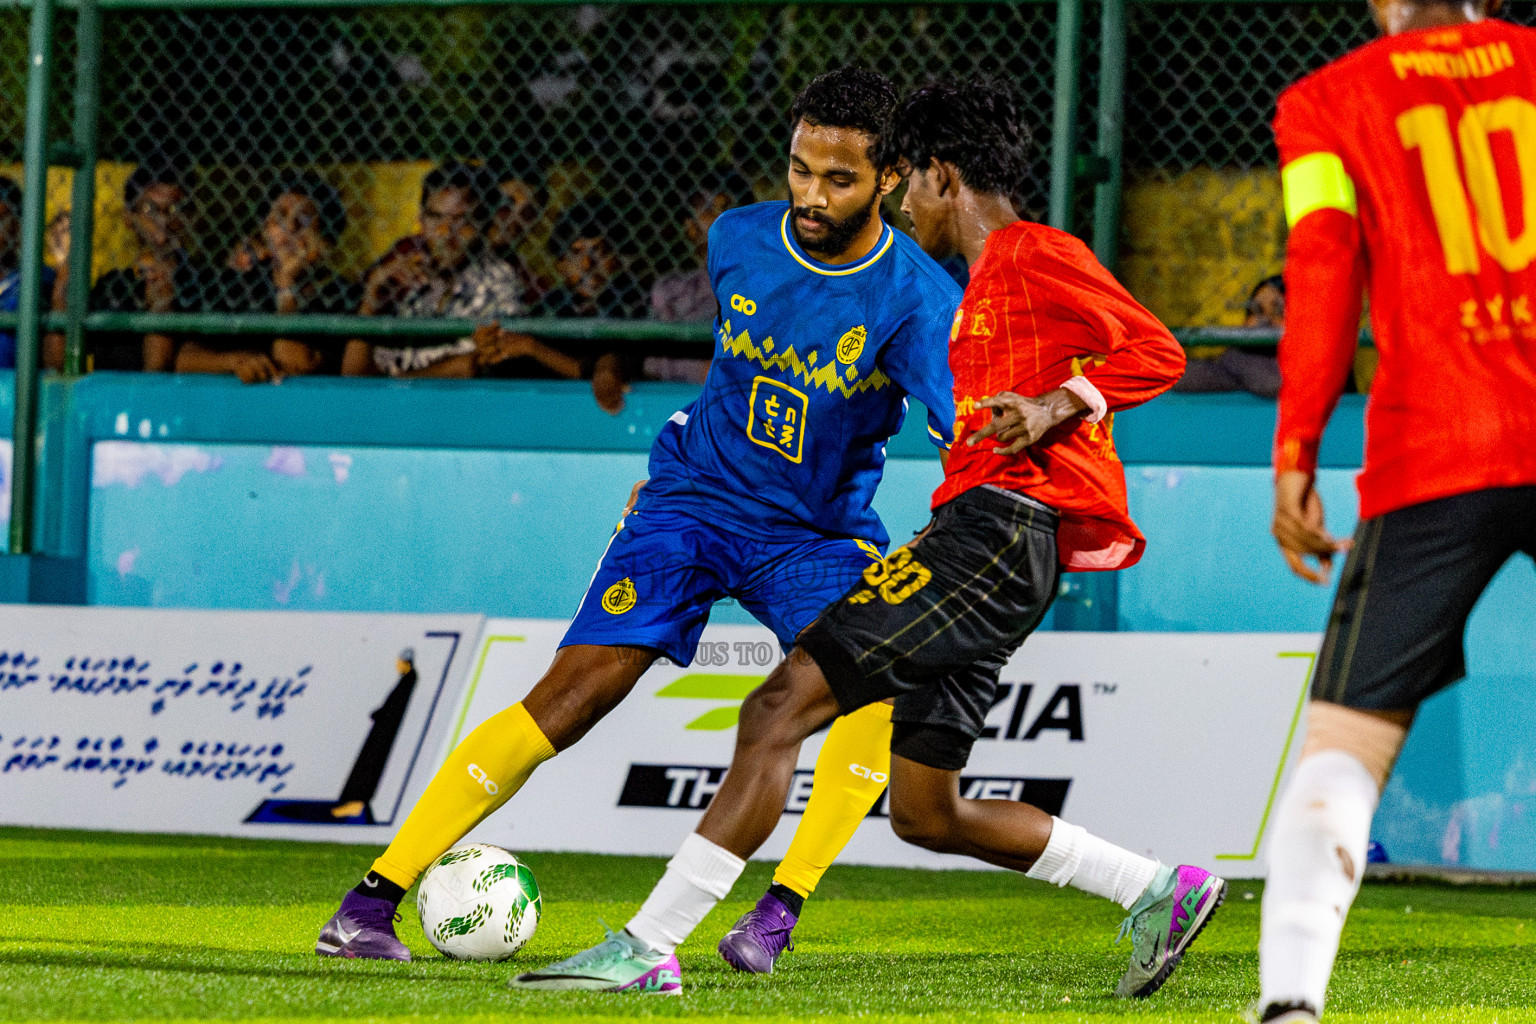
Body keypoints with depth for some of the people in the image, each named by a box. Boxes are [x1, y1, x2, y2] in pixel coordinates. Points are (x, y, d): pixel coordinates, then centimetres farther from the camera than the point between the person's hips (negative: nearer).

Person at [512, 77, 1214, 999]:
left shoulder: (1037, 254, -3)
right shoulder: (983, 282, 26)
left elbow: (1158, 352, -10)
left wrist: (1057, 405, -21)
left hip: (996, 531, -11)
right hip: (979, 533, 11)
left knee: (783, 706, -17)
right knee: (927, 813, 11)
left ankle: (648, 949, -22)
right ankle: (1160, 890, 14)